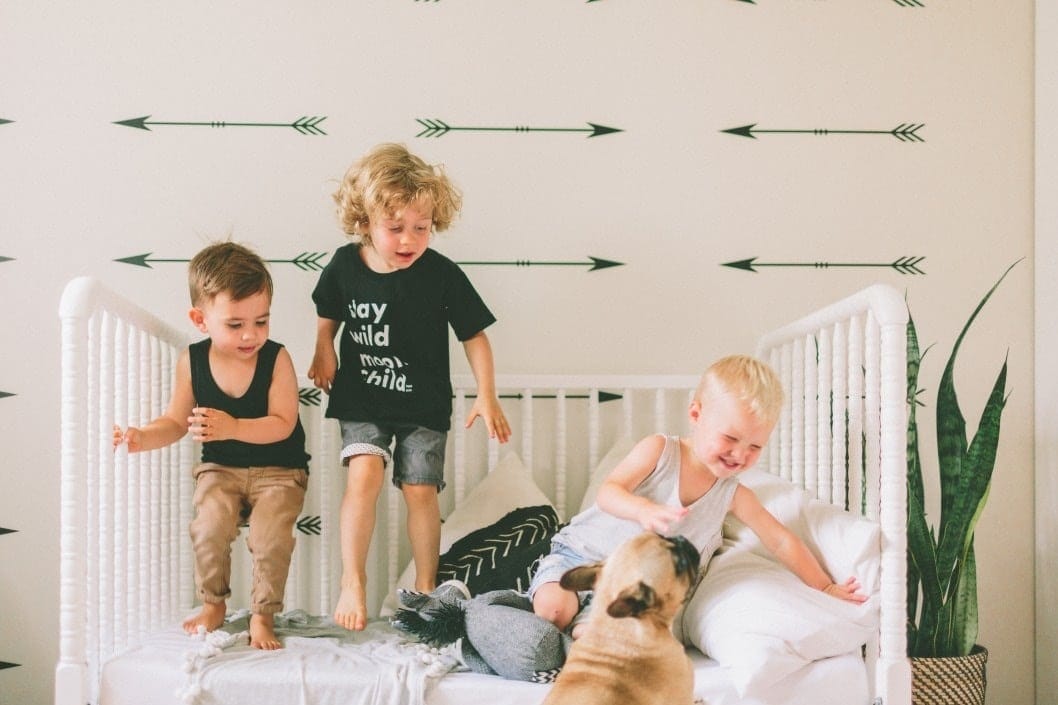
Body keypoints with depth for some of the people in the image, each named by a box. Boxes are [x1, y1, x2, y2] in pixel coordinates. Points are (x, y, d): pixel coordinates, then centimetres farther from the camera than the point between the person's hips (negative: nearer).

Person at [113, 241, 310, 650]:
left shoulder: (276, 359, -17)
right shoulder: (192, 362, -8)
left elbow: (282, 424, -22)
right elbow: (176, 421, 3)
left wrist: (233, 427, -37)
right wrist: (143, 438, -17)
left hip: (278, 469, -2)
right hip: (220, 467, 2)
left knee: (270, 535, -23)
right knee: (209, 528, -22)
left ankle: (262, 615, 1)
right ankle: (213, 604, 6)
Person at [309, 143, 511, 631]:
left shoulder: (442, 275, -14)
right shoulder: (345, 266, -8)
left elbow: (474, 336, -5)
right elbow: (328, 313, 14)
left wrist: (487, 396, -10)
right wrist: (323, 351, 0)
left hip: (424, 404, -1)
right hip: (362, 399, 1)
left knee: (420, 490, -3)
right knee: (363, 475, -17)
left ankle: (426, 586, 16)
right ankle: (352, 582, -4)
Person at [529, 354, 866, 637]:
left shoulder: (734, 495, 0)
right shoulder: (658, 451, -9)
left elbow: (781, 541, 9)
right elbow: (608, 492, -19)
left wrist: (826, 587, 7)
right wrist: (642, 509, -41)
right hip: (584, 551, -2)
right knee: (552, 605, -28)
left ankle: (580, 625, -9)